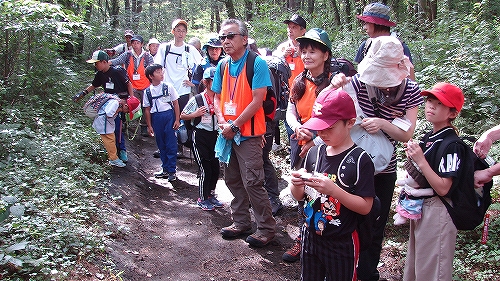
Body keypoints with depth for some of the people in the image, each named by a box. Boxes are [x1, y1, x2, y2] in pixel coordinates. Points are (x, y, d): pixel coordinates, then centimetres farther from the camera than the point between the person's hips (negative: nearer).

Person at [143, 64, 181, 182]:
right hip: (156, 118, 3)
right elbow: (147, 109, 8)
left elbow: (175, 103, 1)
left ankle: (172, 171, 6)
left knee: (171, 144, -1)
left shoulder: (168, 87, 0)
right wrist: (149, 125, 6)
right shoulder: (148, 91, 5)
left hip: (169, 115, -2)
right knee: (161, 145, 11)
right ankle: (165, 169, 23)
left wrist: (177, 120, -4)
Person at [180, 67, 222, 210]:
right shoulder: (197, 99, -9)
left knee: (216, 168, 9)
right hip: (200, 135, -4)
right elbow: (182, 116, 0)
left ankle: (211, 195, 30)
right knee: (205, 169, -2)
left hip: (215, 135, 4)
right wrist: (195, 114, -15)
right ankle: (203, 199, 17)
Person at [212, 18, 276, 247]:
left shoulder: (256, 63, -10)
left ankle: (266, 228, 7)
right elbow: (218, 97, 14)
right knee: (232, 180, 14)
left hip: (248, 133, -7)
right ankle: (241, 222, 29)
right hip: (227, 133, 7)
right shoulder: (222, 67, 10)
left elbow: (257, 100, -16)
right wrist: (222, 121, -5)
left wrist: (235, 126, -15)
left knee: (252, 182, -6)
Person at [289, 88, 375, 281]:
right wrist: (296, 184, -14)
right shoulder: (315, 153, 0)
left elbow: (365, 207, -17)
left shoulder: (360, 160, -16)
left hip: (341, 244, -5)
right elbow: (299, 196, 8)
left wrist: (333, 189, -28)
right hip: (311, 236, 5)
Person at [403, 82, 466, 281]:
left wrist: (421, 161, -24)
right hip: (419, 208, 9)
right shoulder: (427, 138, 6)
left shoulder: (452, 145, -19)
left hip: (437, 211, -9)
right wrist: (412, 157, -3)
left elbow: (443, 189, -23)